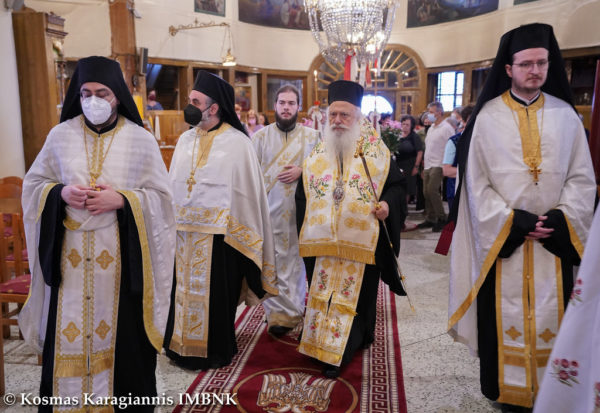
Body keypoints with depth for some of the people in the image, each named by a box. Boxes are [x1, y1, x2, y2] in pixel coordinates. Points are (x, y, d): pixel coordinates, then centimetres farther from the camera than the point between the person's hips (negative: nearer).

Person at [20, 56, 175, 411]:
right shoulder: (60, 135, 3)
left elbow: (161, 197, -3)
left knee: (120, 333, 7)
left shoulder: (141, 140, -3)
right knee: (68, 333, 10)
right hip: (70, 252, 2)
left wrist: (121, 200, -18)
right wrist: (60, 193, -11)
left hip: (120, 254, -2)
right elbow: (33, 185, 10)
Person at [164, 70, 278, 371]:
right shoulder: (185, 139, 9)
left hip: (217, 233, -5)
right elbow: (173, 184, 13)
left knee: (216, 293, 6)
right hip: (183, 231, 5)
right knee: (184, 289, 13)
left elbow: (247, 191, -7)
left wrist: (233, 232, -8)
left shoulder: (237, 143, -8)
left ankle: (215, 350, 26)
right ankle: (183, 346, 32)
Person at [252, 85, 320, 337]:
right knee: (270, 262, 2)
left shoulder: (311, 136, 6)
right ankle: (277, 312, 16)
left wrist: (302, 171, -11)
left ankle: (291, 311, 22)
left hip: (299, 209, 0)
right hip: (269, 209, 0)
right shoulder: (261, 136, 6)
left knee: (296, 260, 6)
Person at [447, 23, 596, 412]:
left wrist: (559, 219, -10)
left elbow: (582, 178, 4)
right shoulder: (487, 117, -3)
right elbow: (476, 184, -5)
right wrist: (515, 223, -12)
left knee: (551, 315, 8)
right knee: (504, 315, 6)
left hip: (554, 237, 2)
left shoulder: (566, 115, 5)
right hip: (502, 238, -2)